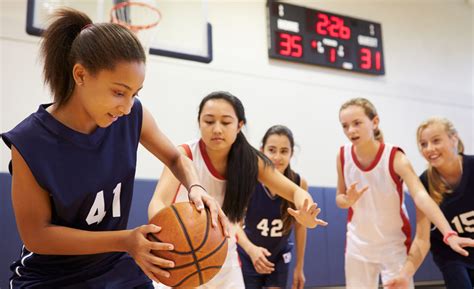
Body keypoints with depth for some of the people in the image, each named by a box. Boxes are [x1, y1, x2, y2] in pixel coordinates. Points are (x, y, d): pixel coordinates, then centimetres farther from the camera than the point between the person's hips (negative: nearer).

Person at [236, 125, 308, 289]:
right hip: (248, 257, -1)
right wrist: (251, 249, -41)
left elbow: (300, 227, -3)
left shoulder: (300, 184, -17)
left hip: (279, 258, 2)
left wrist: (299, 267, 3)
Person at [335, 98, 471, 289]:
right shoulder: (343, 156, -10)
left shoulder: (395, 157, -21)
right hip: (358, 244, 3)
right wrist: (348, 200, -22)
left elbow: (421, 196, -36)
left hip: (394, 244, -3)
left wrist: (448, 233, -50)